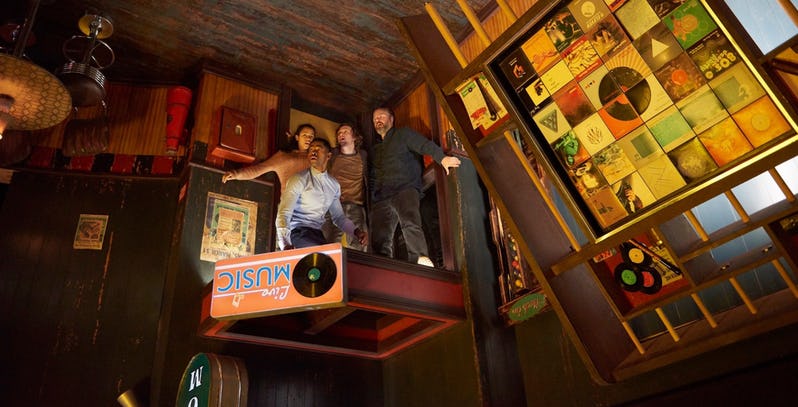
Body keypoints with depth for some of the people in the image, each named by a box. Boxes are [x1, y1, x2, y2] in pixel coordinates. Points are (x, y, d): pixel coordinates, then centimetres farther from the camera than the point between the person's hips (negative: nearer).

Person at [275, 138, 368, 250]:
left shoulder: (334, 185, 12)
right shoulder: (299, 179, -7)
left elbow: (339, 216, 23)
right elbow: (283, 215, -15)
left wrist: (356, 231, 3)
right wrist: (286, 245, -31)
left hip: (317, 234, 6)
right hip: (298, 232, -6)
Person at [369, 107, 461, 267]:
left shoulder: (403, 134, 18)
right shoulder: (374, 149, 34)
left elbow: (425, 145, 0)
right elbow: (371, 178, 33)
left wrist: (442, 158, -17)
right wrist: (372, 192, 13)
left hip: (405, 189, -5)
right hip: (381, 198, 5)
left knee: (410, 223, -31)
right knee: (380, 239, -10)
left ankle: (420, 259, -40)